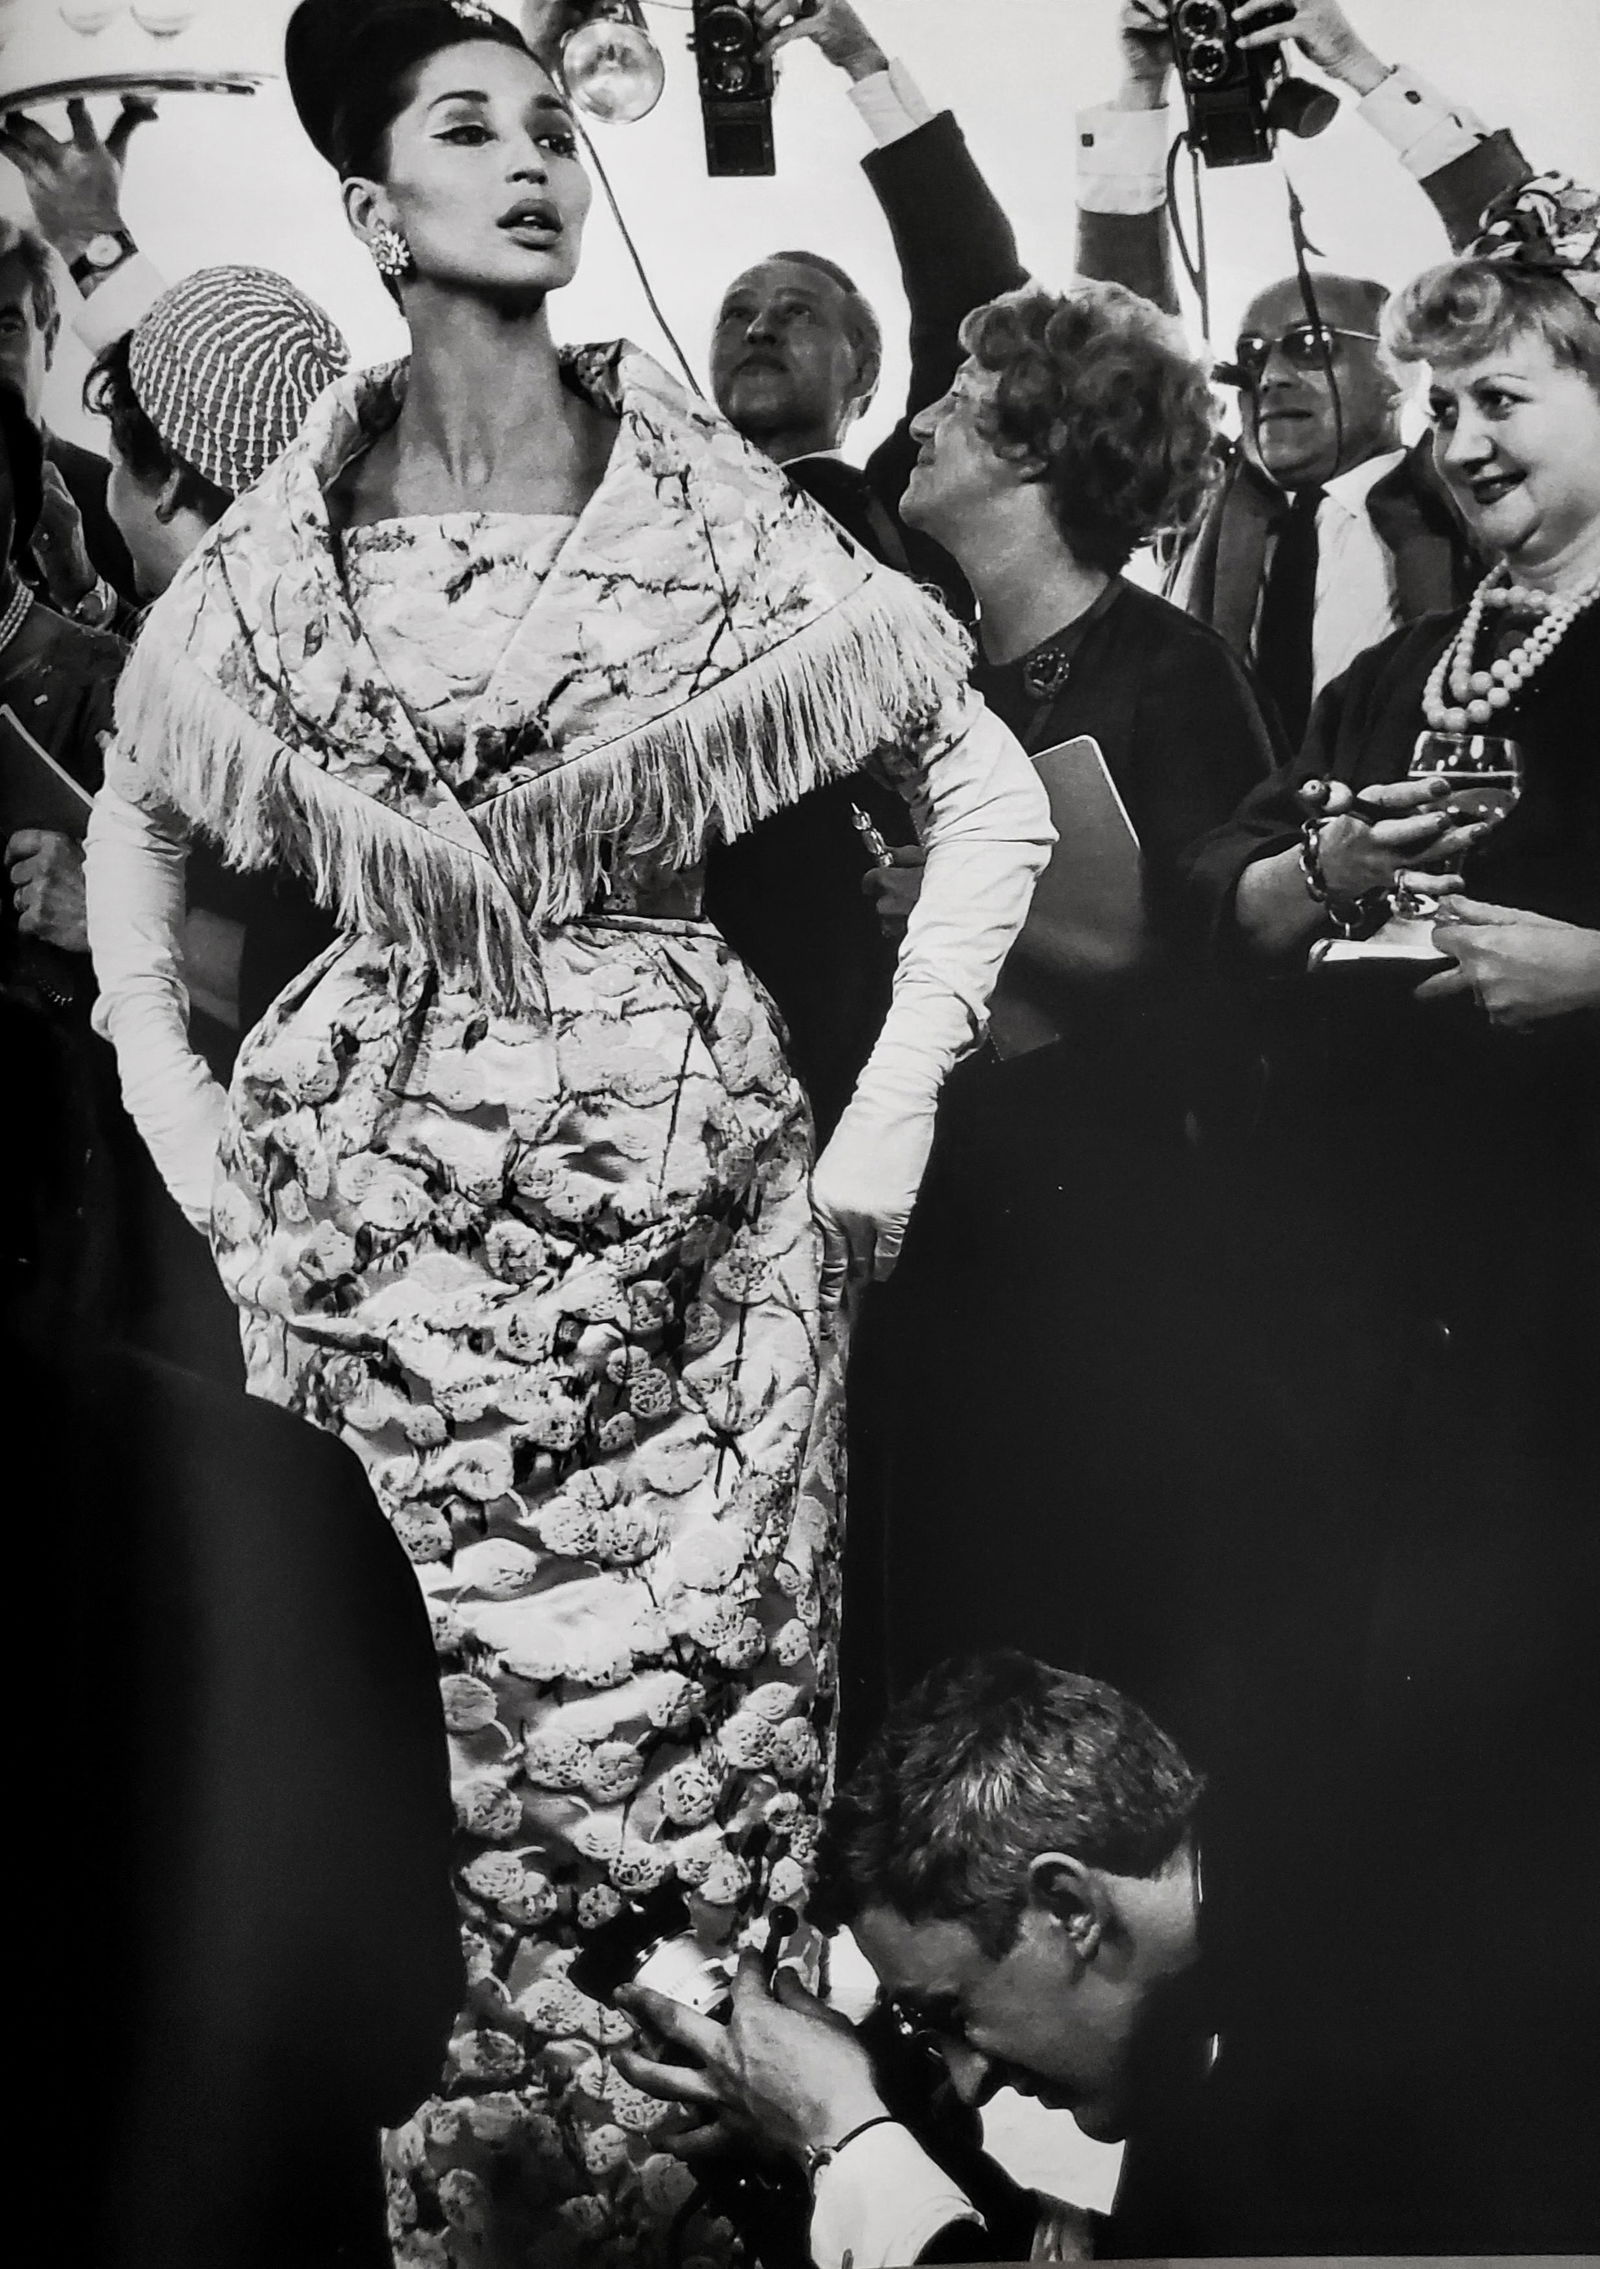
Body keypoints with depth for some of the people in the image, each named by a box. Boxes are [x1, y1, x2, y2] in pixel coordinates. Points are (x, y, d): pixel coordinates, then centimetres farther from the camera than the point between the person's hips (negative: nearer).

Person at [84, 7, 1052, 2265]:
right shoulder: (283, 545, 4)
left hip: (683, 1179, -1)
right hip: (379, 1199, 1)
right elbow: (134, 814, 19)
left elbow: (988, 780, 1)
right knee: (418, 1729, 4)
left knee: (700, 1712, 3)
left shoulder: (709, 505, -1)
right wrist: (166, 1089, 8)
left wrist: (893, 1100, -5)